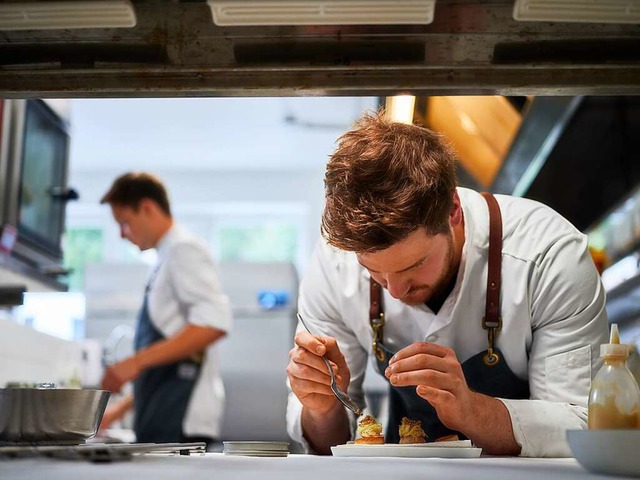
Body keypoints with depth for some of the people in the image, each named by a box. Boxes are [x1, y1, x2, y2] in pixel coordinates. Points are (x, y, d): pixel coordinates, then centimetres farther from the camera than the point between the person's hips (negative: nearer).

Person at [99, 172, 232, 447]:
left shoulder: (184, 250, -6)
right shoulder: (166, 261, 19)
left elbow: (214, 323, -22)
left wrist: (136, 362, -21)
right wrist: (120, 410, 23)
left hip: (179, 424, -8)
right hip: (162, 423, 8)